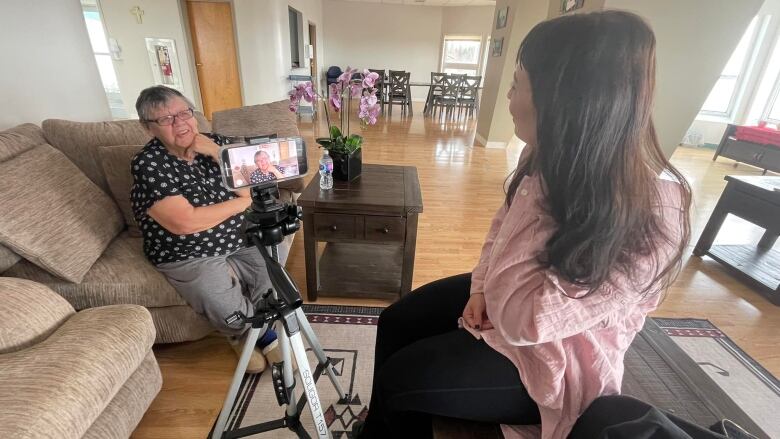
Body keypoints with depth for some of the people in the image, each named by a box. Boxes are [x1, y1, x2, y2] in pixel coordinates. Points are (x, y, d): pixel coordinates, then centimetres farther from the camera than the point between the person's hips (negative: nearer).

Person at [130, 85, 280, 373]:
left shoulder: (214, 143, 1)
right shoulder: (147, 165, -14)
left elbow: (249, 190, -5)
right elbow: (186, 223, -24)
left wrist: (217, 154, -18)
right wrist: (241, 203, -13)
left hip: (240, 240, 5)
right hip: (190, 257, -4)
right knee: (231, 314, -23)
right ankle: (265, 336, 12)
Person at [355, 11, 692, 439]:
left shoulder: (651, 215, -32)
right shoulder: (552, 155, -10)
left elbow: (520, 320, -34)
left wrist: (545, 184, -31)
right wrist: (480, 287, -7)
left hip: (552, 360, -6)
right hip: (496, 302, 7)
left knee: (398, 377, -7)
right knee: (394, 322, 7)